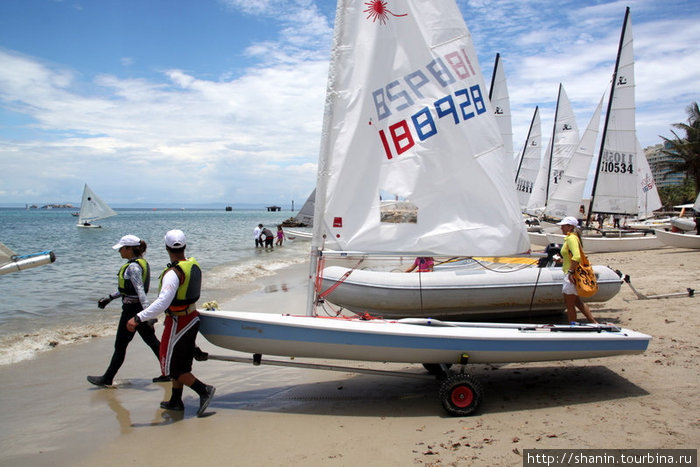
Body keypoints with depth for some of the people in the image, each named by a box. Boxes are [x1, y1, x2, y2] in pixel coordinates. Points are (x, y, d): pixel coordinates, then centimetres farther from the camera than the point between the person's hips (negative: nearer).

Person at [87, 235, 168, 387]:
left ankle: (107, 379, 20)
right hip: (139, 308, 10)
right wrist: (109, 298, 25)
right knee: (151, 340, 12)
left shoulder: (133, 267, -19)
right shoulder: (141, 263, 11)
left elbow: (141, 291, -27)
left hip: (131, 309, -10)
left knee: (120, 345, 5)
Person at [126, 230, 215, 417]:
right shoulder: (194, 265, 0)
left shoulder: (173, 273, -25)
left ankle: (204, 390, 1)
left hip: (177, 323, -8)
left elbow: (163, 302, -34)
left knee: (171, 367, 6)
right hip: (192, 318, 8)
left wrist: (138, 318, -32)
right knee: (181, 364, 19)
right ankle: (175, 401, 30)